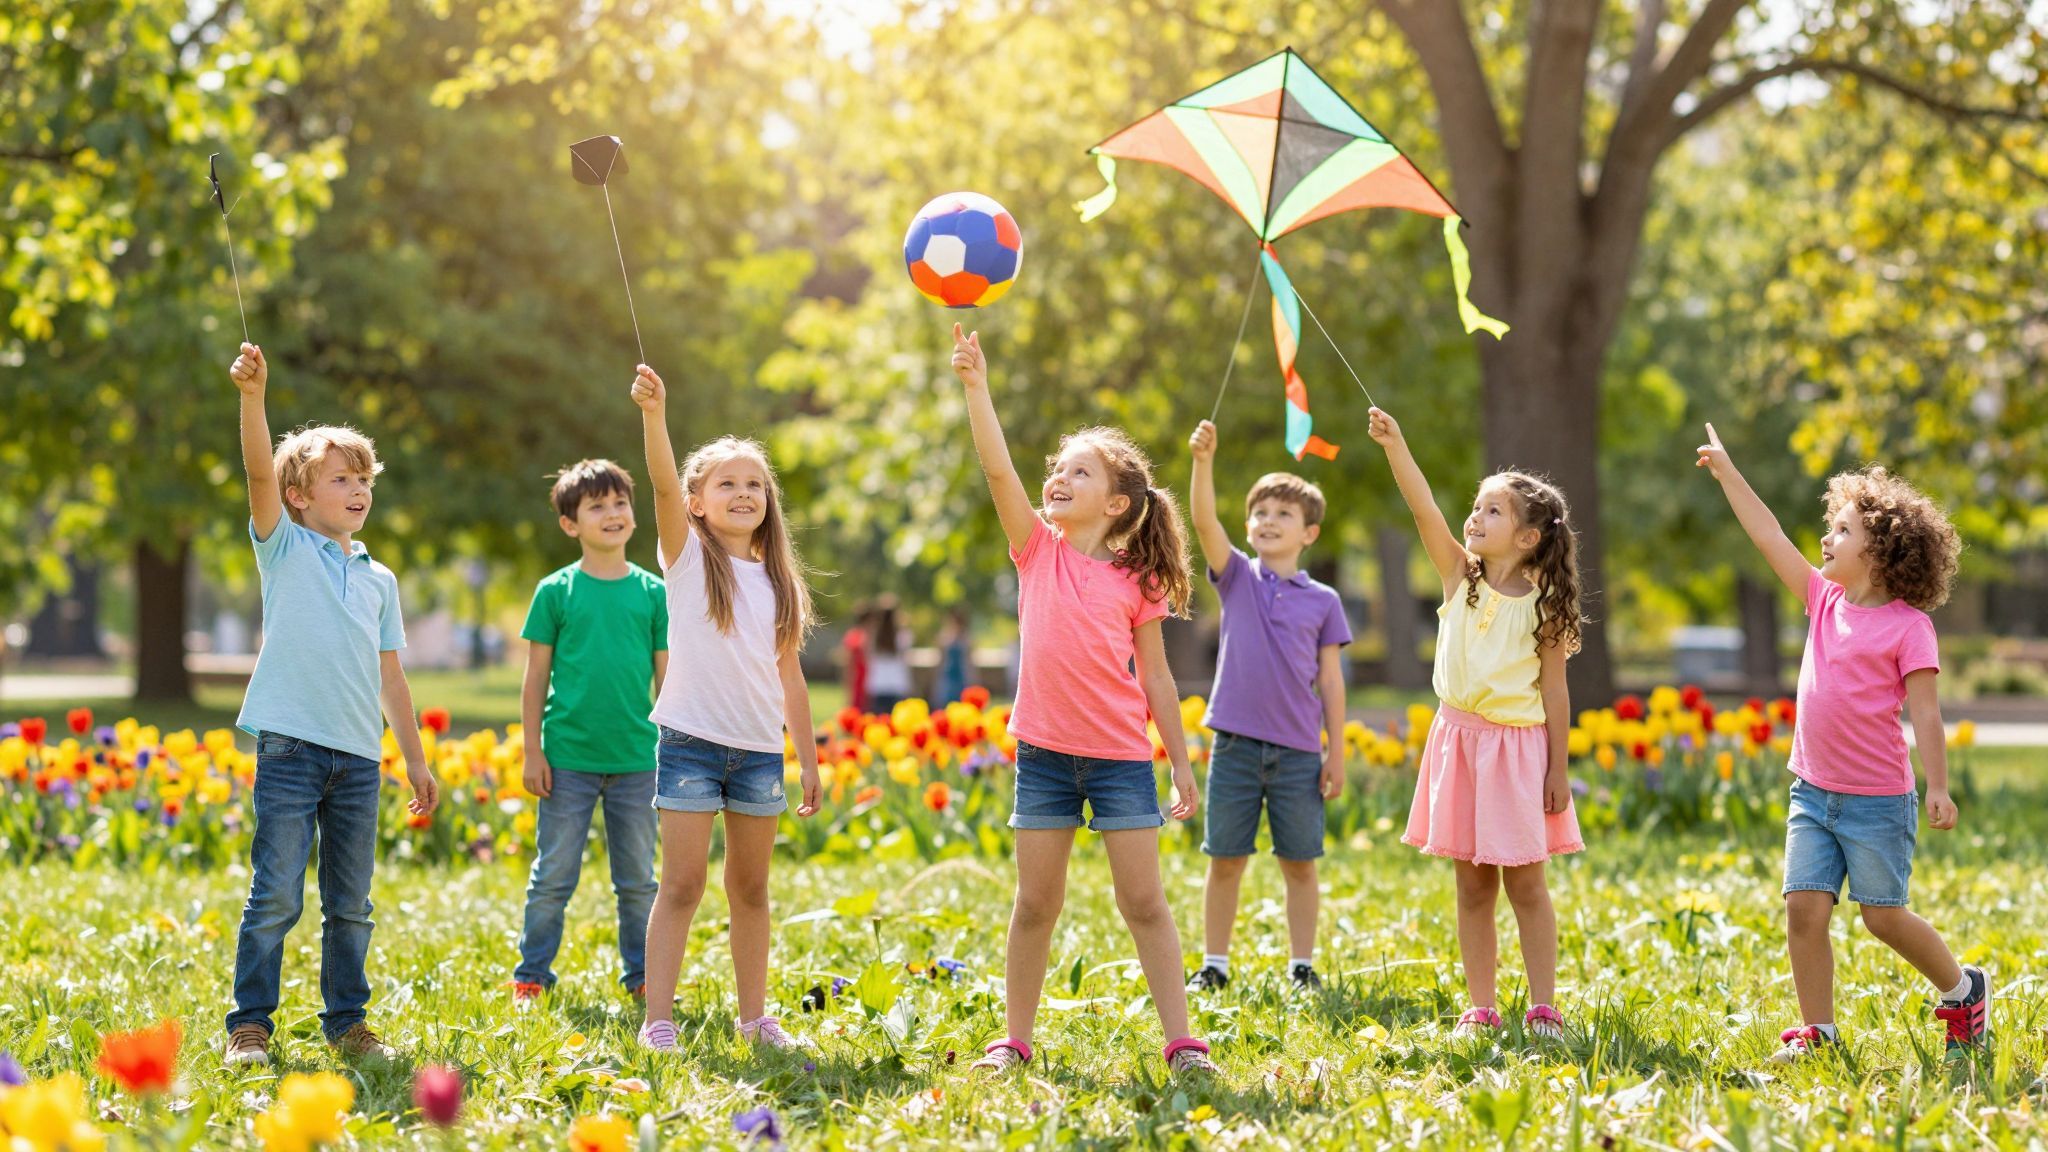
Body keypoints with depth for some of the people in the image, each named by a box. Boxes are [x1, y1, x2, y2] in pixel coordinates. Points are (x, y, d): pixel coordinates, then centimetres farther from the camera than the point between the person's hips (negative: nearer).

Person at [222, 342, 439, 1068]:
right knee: (275, 897, -6)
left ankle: (346, 1022, 19)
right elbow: (261, 473, -13)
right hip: (291, 746, -4)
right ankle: (250, 1026, 1)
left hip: (360, 758, 5)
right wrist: (252, 396, -27)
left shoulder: (379, 579, 17)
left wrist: (417, 761, 19)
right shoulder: (285, 547, 4)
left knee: (351, 904, 9)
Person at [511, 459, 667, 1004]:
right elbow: (536, 677, 2)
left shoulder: (653, 592, 5)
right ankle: (530, 976, 15)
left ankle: (642, 975, 21)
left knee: (637, 879, 10)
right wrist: (532, 752, -2)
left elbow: (665, 676, 9)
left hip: (636, 759, 2)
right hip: (568, 757, -2)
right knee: (553, 877, 3)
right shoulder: (556, 591, -1)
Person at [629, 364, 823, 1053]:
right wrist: (653, 414, -34)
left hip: (761, 750, 4)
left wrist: (807, 758, 11)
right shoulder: (689, 556, 0)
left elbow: (789, 675, 14)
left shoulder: (778, 580, 12)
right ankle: (658, 1021, -3)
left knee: (751, 889, 10)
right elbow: (664, 485, -18)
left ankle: (754, 1016, 19)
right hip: (691, 739, -4)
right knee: (682, 885, -6)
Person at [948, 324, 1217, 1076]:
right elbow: (998, 471, -9)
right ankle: (1015, 1041, 14)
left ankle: (1181, 1041, 3)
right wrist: (975, 386, -18)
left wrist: (1182, 764, 6)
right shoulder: (1038, 549, 4)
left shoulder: (1137, 581, 1)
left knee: (1144, 902, -1)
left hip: (1121, 756, -1)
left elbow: (1156, 677, 6)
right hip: (1044, 752, 1)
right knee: (1035, 904, 6)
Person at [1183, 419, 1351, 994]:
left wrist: (1336, 754, 2)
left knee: (1299, 862, 5)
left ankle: (1302, 966, 16)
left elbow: (1330, 680, 6)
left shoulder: (1323, 600, 5)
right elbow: (1204, 521, -12)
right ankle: (1214, 965, 13)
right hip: (1236, 743, 0)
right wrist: (1203, 461, -28)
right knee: (1225, 860, 4)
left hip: (1298, 751, 0)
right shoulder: (1237, 577, 4)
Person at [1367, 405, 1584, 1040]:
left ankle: (1543, 1009, 8)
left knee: (1525, 884, 1)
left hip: (1519, 746, -3)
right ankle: (1482, 1009, 12)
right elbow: (1425, 510, -12)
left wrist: (1558, 770, -6)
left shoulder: (1542, 605, -6)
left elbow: (1554, 691, -5)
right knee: (1473, 886, 7)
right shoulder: (1460, 576, 2)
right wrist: (1394, 445, -25)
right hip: (1460, 741, 3)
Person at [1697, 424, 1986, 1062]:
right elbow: (1770, 538, 10)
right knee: (1804, 908, -2)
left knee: (1884, 916, 0)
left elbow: (1924, 712, -11)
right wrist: (1727, 471, 9)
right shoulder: (1825, 601, 8)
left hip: (1878, 799, -6)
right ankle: (1817, 1031, 6)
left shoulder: (1907, 625, -9)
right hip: (1813, 793, 6)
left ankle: (1962, 989, 24)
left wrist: (1938, 789, -14)